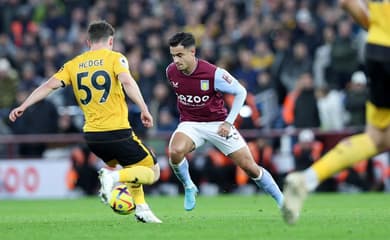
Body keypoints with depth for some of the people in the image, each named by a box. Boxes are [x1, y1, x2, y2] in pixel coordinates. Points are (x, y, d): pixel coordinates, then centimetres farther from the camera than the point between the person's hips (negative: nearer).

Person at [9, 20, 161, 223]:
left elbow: (50, 85, 0)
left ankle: (141, 208, 12)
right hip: (118, 132, -6)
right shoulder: (114, 58, -2)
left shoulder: (73, 65, 9)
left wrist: (22, 107, 0)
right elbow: (127, 81, -20)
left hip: (91, 136, 6)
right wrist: (144, 109, -23)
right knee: (152, 172, 6)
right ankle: (113, 177, -19)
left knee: (131, 167, 31)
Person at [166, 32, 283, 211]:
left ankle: (282, 201, 13)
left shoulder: (214, 74, -22)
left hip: (217, 124, -2)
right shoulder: (171, 72, -9)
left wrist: (229, 122, -14)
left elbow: (240, 92, -10)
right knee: (175, 152, -31)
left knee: (249, 166, -3)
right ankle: (189, 188, -4)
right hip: (190, 124, 2)